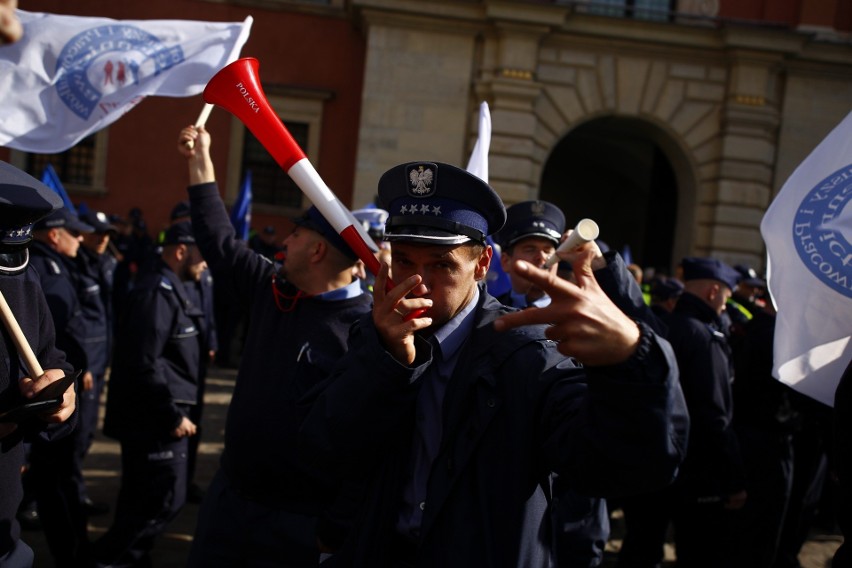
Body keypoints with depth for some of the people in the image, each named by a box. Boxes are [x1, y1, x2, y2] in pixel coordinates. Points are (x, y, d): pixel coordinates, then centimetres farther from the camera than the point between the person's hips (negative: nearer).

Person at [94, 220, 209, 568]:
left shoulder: (170, 290, 13)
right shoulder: (158, 291, -19)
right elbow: (143, 363, -25)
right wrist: (172, 414, -20)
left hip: (156, 416, 10)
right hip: (154, 418, -10)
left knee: (143, 498, 17)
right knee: (166, 499, -4)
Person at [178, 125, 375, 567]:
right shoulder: (273, 290, 3)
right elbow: (221, 244, 17)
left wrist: (337, 530, -22)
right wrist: (200, 162, 20)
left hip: (299, 528, -7)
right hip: (228, 497, 7)